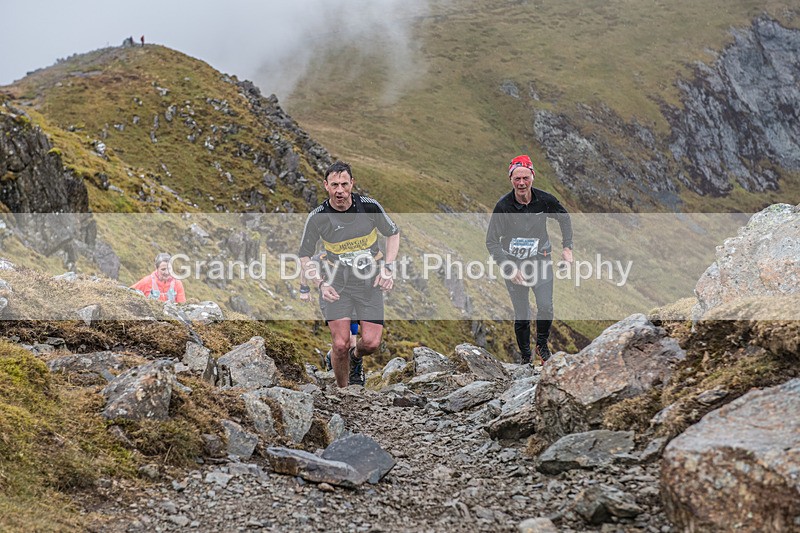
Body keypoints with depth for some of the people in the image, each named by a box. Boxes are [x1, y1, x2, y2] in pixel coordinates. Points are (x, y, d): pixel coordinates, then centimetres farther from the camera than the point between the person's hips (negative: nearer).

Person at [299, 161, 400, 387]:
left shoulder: (369, 206, -10)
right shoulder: (317, 217, -12)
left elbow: (393, 233, 7)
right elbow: (304, 257, -1)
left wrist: (388, 268, -5)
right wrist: (321, 284, -16)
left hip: (369, 279, 1)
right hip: (336, 281, -1)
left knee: (371, 342, -9)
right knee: (340, 344, -13)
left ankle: (356, 357, 29)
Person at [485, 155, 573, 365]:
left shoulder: (544, 200, -11)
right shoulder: (503, 206, -17)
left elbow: (564, 218, 10)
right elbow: (491, 242, -11)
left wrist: (567, 247, 4)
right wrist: (509, 268, -19)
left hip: (540, 260, 1)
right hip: (514, 264, -1)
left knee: (546, 308, -13)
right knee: (521, 317, 0)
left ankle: (542, 344, 15)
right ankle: (525, 357, 20)